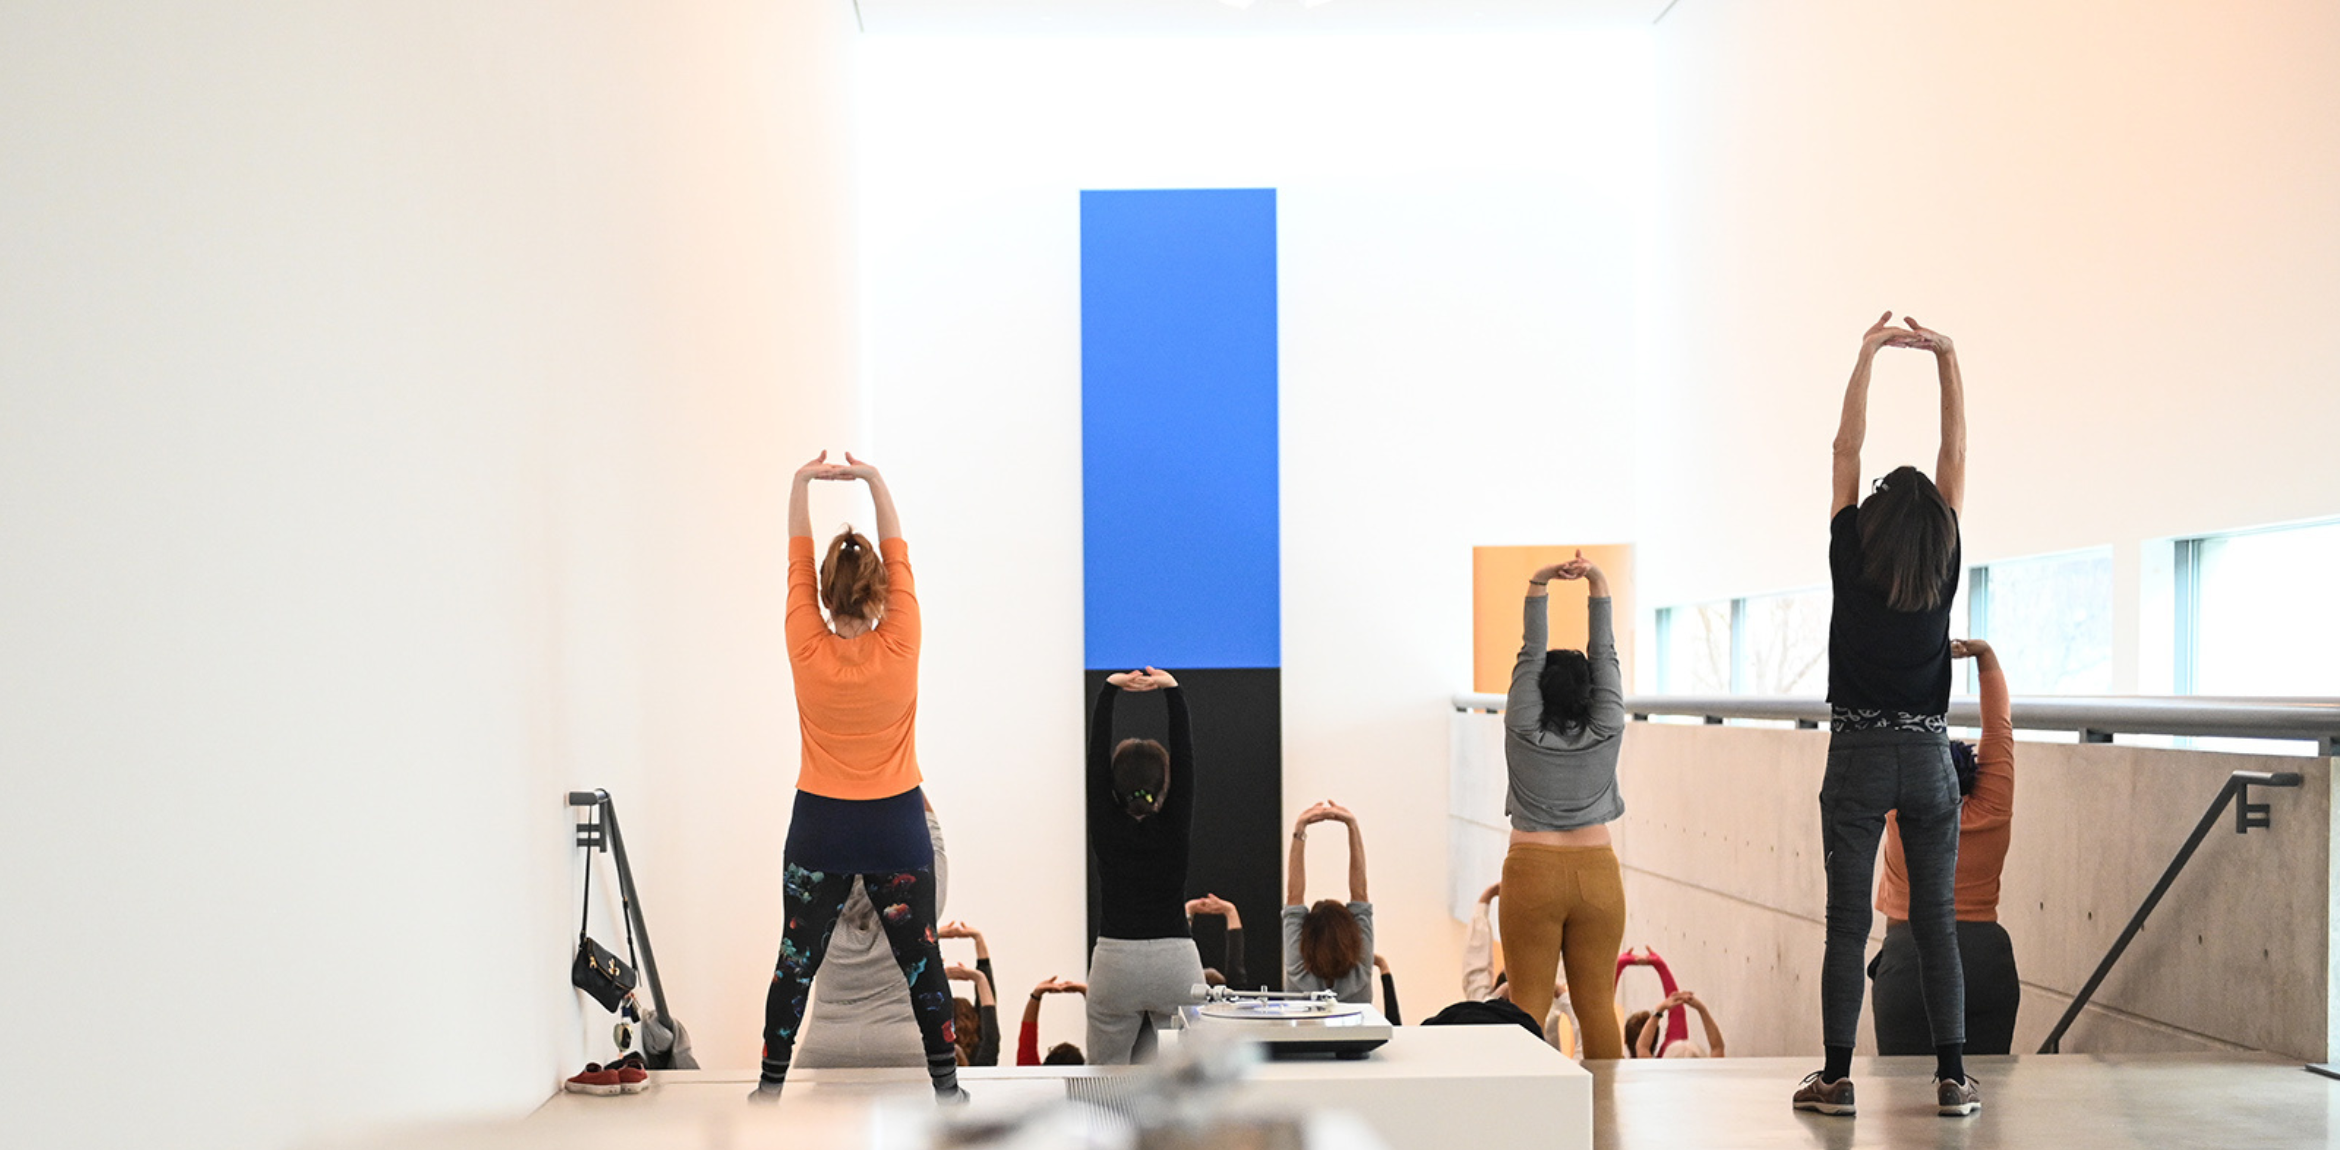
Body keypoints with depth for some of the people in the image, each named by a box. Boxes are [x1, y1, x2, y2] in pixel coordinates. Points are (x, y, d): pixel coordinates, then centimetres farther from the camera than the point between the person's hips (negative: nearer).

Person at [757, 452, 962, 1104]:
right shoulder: (899, 648, -13)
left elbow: (798, 562, -2)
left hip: (819, 829, 1)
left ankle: (770, 1084, 14)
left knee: (798, 958, 8)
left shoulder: (807, 651, -11)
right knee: (920, 957, 7)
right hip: (896, 827, 0)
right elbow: (898, 556, -4)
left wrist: (802, 482, 3)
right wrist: (873, 480, 1)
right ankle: (946, 1082, 13)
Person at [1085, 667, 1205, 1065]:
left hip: (1114, 961, 0)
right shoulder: (1175, 828, -4)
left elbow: (1096, 756, -1)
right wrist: (1173, 690, -6)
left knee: (1106, 1077, 7)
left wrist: (1109, 690, 0)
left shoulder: (1106, 828, -3)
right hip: (1177, 961, 0)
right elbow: (1185, 754, -4)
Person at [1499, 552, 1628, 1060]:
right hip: (1597, 875, 2)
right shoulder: (1606, 732, 0)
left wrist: (1538, 585, -1)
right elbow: (1605, 653, 4)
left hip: (1532, 875, -1)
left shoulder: (1523, 731, -2)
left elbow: (1530, 653, 0)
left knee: (1528, 1004, -1)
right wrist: (1599, 584, 2)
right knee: (1597, 1004, 5)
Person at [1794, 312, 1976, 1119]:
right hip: (1928, 757, 2)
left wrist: (1868, 353, 3)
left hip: (1858, 757, -2)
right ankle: (1952, 1078, 5)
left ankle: (1836, 1077, 1)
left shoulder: (1852, 565, -6)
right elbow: (1955, 456, 5)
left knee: (1848, 923, 0)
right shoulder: (1943, 570, -1)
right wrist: (1946, 358, 7)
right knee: (1935, 920, 5)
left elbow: (1847, 450, -1)